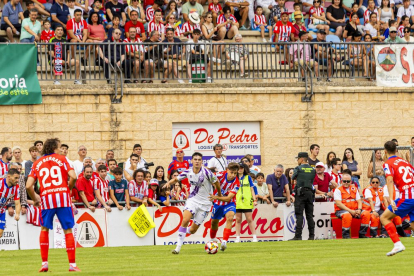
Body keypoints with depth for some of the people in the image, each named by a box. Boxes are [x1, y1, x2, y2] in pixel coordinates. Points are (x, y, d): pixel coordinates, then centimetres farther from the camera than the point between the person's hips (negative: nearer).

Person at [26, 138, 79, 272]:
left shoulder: (37, 163, 13)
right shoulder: (61, 159, 8)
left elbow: (28, 186, 4)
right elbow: (73, 177, -7)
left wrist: (35, 199, 20)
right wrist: (68, 188, 11)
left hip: (46, 197, 2)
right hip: (63, 196, -2)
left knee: (44, 229, 18)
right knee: (68, 231, 5)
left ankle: (44, 263, 11)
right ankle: (72, 264, 2)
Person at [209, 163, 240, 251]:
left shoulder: (236, 184, -25)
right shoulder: (221, 175, -20)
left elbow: (228, 198, -30)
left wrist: (216, 197, -43)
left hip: (228, 203, -3)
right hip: (217, 203, 3)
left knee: (230, 217, -30)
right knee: (214, 222, 15)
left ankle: (224, 242, -37)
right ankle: (212, 239, 47)